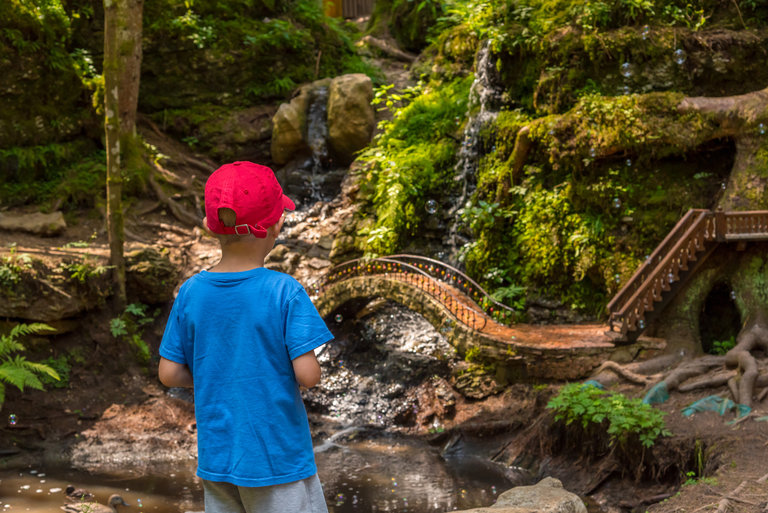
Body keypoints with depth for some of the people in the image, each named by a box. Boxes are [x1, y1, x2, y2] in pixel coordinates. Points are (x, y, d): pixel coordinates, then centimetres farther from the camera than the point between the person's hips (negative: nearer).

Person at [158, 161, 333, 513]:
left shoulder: (190, 293, -4)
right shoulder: (285, 292, -16)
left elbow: (169, 374, 0)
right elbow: (307, 375, -19)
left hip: (216, 454, 5)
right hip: (278, 456, -4)